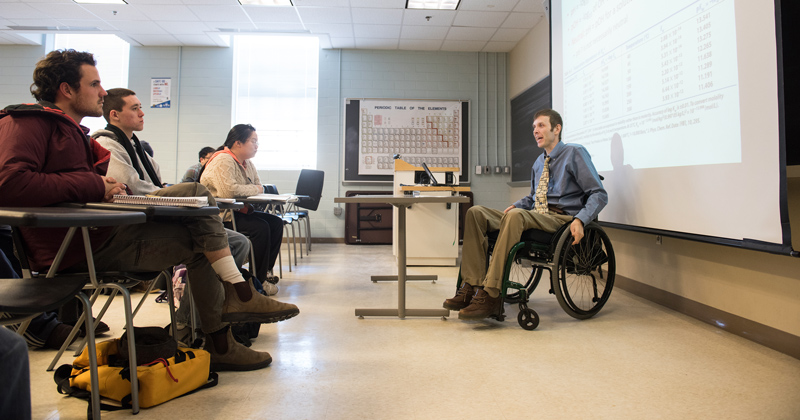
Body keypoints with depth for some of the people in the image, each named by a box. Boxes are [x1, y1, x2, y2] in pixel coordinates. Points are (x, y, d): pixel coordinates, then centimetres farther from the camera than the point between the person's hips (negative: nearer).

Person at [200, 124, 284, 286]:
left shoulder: (247, 163, 14)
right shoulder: (223, 160, -17)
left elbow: (260, 187, 12)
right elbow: (228, 190, -32)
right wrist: (253, 189, -15)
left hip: (239, 211, 10)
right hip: (221, 216, -10)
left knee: (276, 222, -3)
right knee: (261, 227, -26)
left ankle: (266, 269, 4)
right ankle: (258, 279, -16)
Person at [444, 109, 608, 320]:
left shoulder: (575, 153, 2)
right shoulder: (540, 162, 23)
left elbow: (599, 194, -4)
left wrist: (579, 220, -22)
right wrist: (516, 205, 11)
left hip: (560, 219, -7)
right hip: (535, 217, 7)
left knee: (515, 215, -39)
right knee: (476, 212, -12)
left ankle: (490, 295, -39)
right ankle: (471, 287, -21)